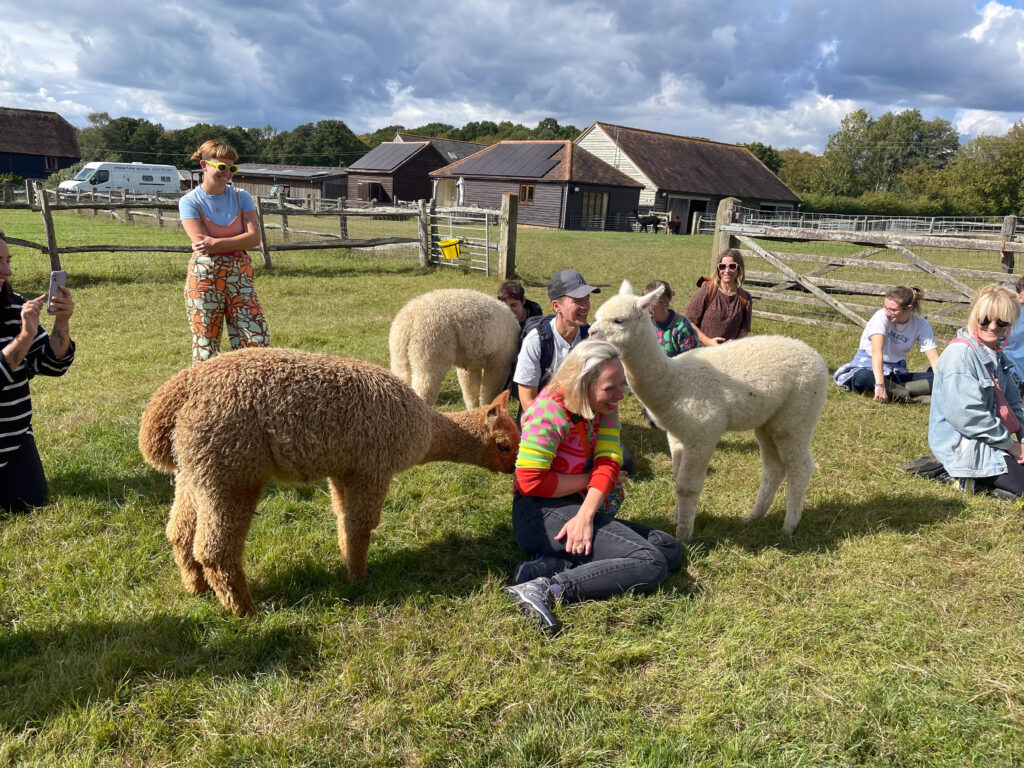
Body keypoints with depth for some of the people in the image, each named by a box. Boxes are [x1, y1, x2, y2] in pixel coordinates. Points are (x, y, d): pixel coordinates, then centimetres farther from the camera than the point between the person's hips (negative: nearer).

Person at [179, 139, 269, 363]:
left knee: (258, 339, -4)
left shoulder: (241, 197, 6)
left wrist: (217, 243, -17)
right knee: (206, 343, 2)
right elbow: (201, 243, -12)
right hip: (204, 276, -2)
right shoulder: (190, 201, -1)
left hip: (240, 276, 3)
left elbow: (254, 237, -7)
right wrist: (238, 242, -10)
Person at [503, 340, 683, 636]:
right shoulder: (550, 411, -18)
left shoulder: (604, 406, 5)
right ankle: (546, 590, -26)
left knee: (670, 550, 2)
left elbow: (608, 462, -7)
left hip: (580, 510, 9)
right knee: (651, 565, -18)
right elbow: (531, 481, -21)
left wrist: (585, 515, -24)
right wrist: (590, 479, -10)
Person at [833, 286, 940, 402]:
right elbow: (876, 352, -32)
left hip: (896, 373, 4)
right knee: (862, 378, -40)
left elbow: (934, 358, -10)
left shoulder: (921, 325, -5)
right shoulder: (882, 316, -18)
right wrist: (880, 384, -44)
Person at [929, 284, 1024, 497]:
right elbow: (966, 415, -24)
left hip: (988, 442, 9)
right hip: (961, 446, -9)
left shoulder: (997, 355, 10)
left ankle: (973, 474, 9)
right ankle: (966, 476, -1)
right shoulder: (960, 353, -19)